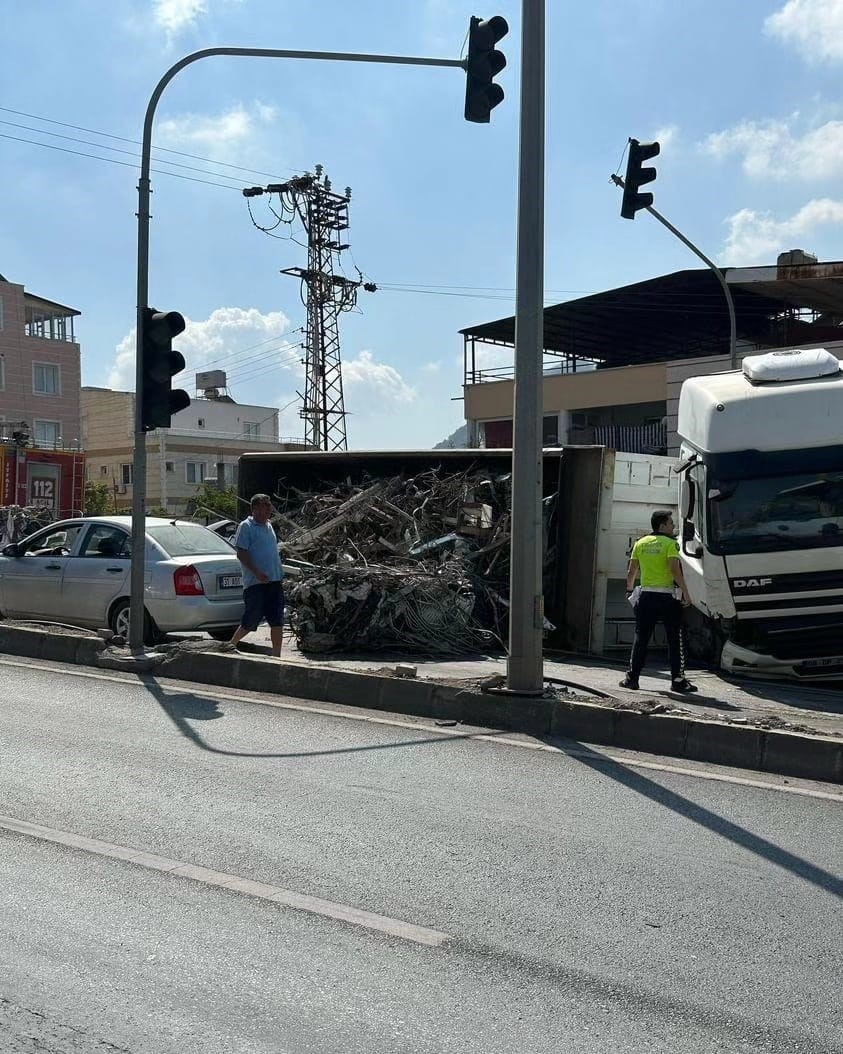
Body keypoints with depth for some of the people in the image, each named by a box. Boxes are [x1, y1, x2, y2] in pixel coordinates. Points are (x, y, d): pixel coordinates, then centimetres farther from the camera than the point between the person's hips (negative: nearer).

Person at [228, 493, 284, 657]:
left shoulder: (268, 526, 17)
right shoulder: (246, 526, -7)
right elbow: (241, 553, -14)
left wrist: (280, 574, 18)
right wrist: (257, 572, -21)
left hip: (274, 581, 7)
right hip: (255, 583, -7)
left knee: (277, 622, 4)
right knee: (249, 623, -1)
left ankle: (276, 656, 9)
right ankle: (231, 646, 19)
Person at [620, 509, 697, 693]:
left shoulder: (640, 543, 7)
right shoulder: (670, 543, -7)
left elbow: (631, 571, 9)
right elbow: (675, 571, -17)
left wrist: (629, 590, 23)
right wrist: (686, 593, -13)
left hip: (646, 595, 4)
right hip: (667, 597, -4)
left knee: (641, 639, 9)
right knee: (675, 641, 4)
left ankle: (632, 677, 8)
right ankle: (678, 680, 6)